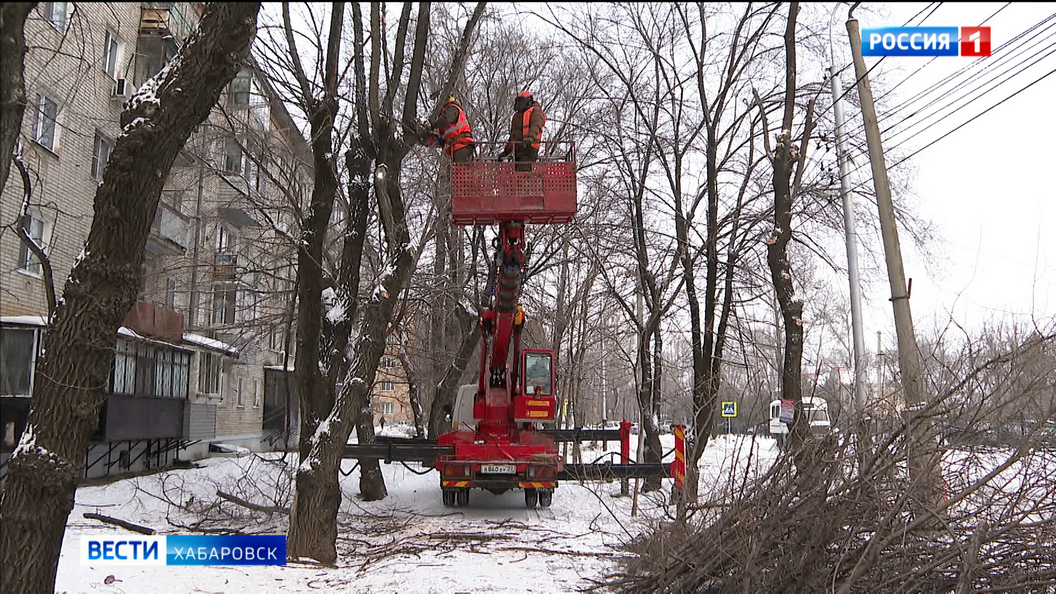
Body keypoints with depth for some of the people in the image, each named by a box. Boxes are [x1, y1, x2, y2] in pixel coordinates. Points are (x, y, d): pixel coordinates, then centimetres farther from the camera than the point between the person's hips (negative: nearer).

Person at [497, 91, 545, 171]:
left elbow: (535, 126, -20)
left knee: (523, 172, -21)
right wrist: (506, 151, 29)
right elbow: (512, 135, 31)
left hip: (529, 148, -8)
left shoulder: (535, 111, 0)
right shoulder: (517, 115, 26)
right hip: (517, 150, 8)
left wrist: (531, 137, -41)